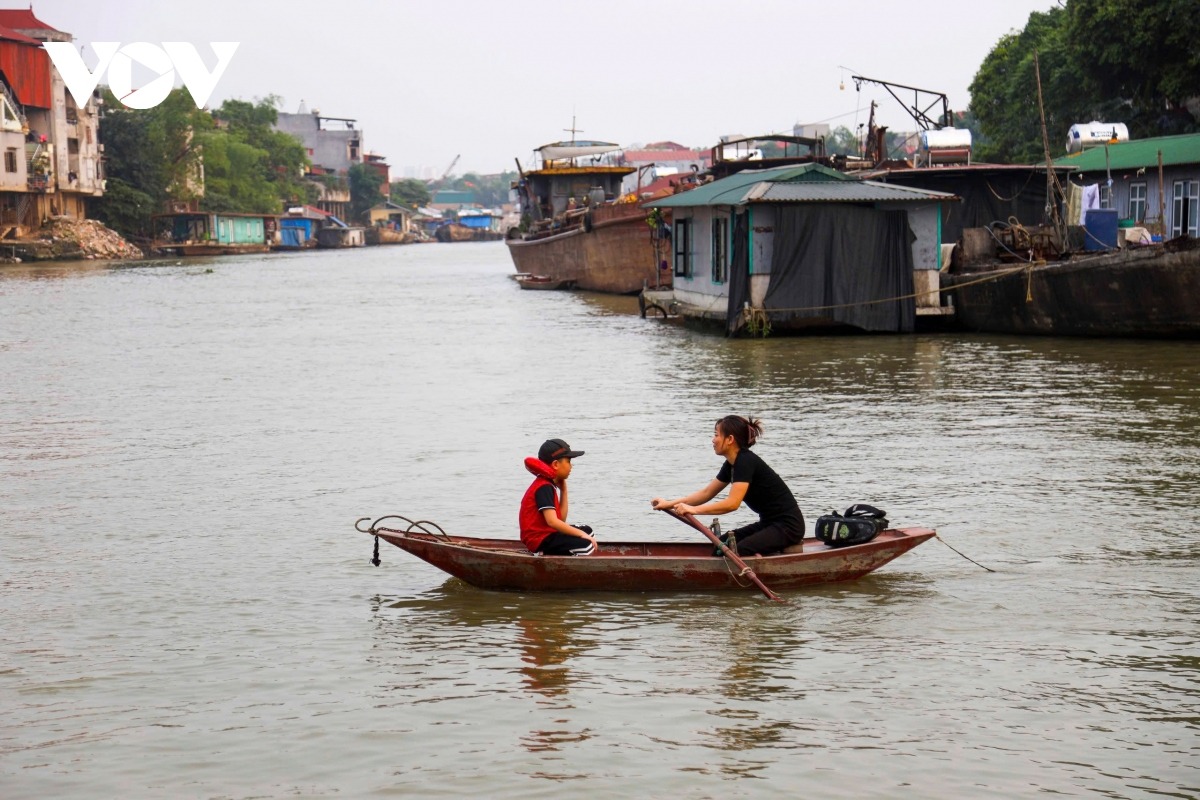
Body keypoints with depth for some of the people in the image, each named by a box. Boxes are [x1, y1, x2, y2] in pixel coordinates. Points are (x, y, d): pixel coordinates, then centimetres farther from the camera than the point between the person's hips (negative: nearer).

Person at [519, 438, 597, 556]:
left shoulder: (550, 485, 15)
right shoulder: (544, 488, -16)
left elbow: (561, 519, 9)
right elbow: (552, 521, -28)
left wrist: (563, 490, 9)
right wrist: (580, 534, -24)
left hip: (546, 533, 10)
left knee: (587, 531, 25)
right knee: (586, 545, -24)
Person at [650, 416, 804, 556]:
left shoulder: (746, 462, -20)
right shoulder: (732, 464, 8)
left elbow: (732, 503, -28)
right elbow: (706, 493, 14)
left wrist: (693, 509, -27)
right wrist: (669, 504, 7)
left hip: (788, 526, -9)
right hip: (769, 523, 9)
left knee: (738, 551, -26)